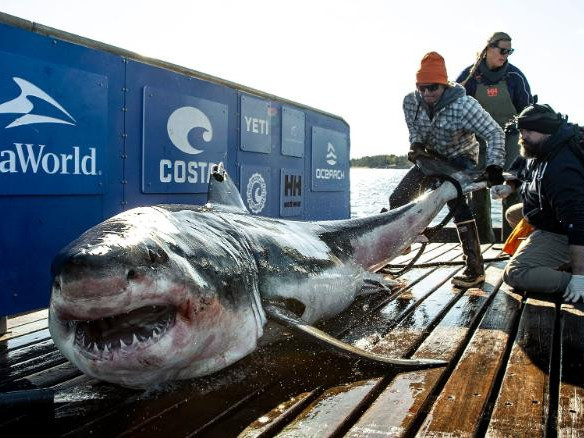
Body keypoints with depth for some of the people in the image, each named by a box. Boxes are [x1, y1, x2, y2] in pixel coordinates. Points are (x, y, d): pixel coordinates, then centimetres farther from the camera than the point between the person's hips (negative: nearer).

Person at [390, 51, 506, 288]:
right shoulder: (411, 102, -16)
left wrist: (494, 165, -42)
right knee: (397, 200, -2)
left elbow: (494, 133, -29)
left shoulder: (463, 105, -30)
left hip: (460, 158, -5)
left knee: (457, 202, -29)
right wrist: (416, 144, -20)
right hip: (431, 157, 6)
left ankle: (475, 268, -24)